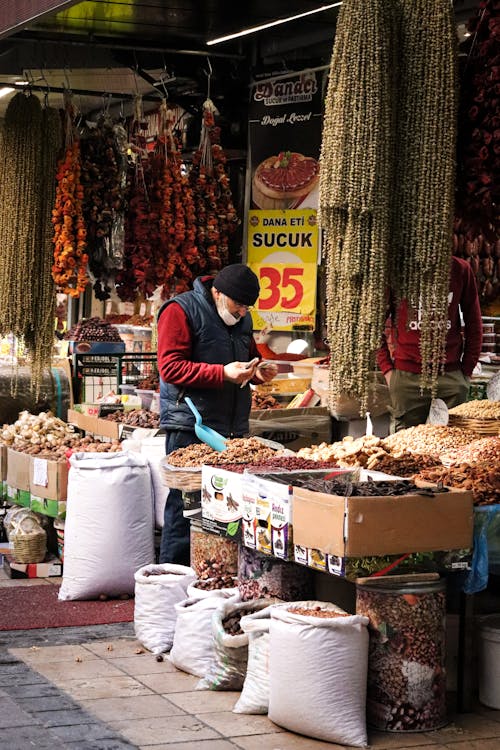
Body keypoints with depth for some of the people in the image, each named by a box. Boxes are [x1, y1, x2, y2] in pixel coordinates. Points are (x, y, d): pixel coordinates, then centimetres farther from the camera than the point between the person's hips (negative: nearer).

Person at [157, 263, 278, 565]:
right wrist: (223, 373, -21)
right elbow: (170, 367, -13)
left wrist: (257, 371, 8)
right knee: (185, 508, -5)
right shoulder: (180, 311, -5)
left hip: (233, 429, 7)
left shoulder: (241, 318, 18)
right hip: (190, 429, -7)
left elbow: (251, 356, 33)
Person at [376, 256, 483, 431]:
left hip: (451, 376, 1)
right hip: (406, 377, -1)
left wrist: (467, 370, 5)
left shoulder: (460, 269, 5)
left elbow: (474, 324, 10)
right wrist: (386, 368, -1)